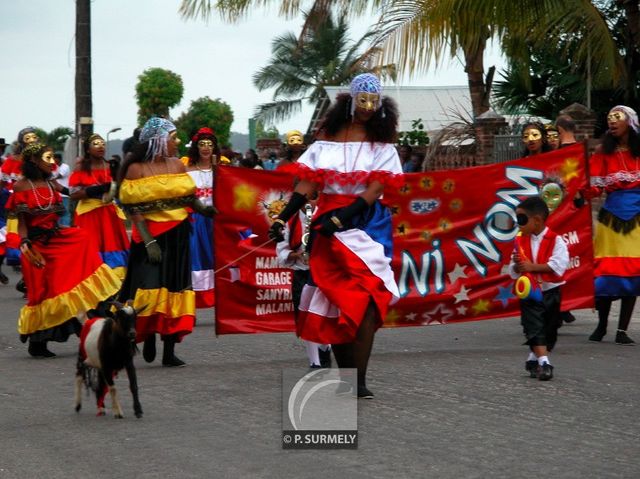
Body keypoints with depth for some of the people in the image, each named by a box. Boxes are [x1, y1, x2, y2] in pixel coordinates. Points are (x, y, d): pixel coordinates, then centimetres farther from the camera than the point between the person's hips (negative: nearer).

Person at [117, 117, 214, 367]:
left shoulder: (177, 165, 11)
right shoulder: (136, 169, -5)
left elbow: (188, 196, 11)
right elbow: (134, 208, -10)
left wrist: (203, 209, -12)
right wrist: (148, 241, -19)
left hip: (177, 237, 5)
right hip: (151, 236, -5)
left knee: (175, 288, 2)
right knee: (151, 289, -12)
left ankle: (169, 351, 5)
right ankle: (149, 338, 12)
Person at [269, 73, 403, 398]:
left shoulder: (381, 143, 4)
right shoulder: (328, 137, 9)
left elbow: (375, 189, -7)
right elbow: (307, 183, 5)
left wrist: (341, 218, -19)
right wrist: (283, 218, -7)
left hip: (366, 222, -2)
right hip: (328, 222, 2)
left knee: (364, 298, -15)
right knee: (334, 299, 3)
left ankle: (358, 381, -17)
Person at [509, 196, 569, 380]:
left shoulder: (555, 240, -10)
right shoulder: (520, 241, 4)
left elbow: (558, 265, -23)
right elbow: (514, 271, 6)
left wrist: (532, 266, -24)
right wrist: (517, 265, -17)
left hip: (550, 291, -2)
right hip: (529, 292, 2)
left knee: (549, 330, 9)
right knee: (535, 328, -11)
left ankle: (533, 359, 25)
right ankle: (543, 362, -17)